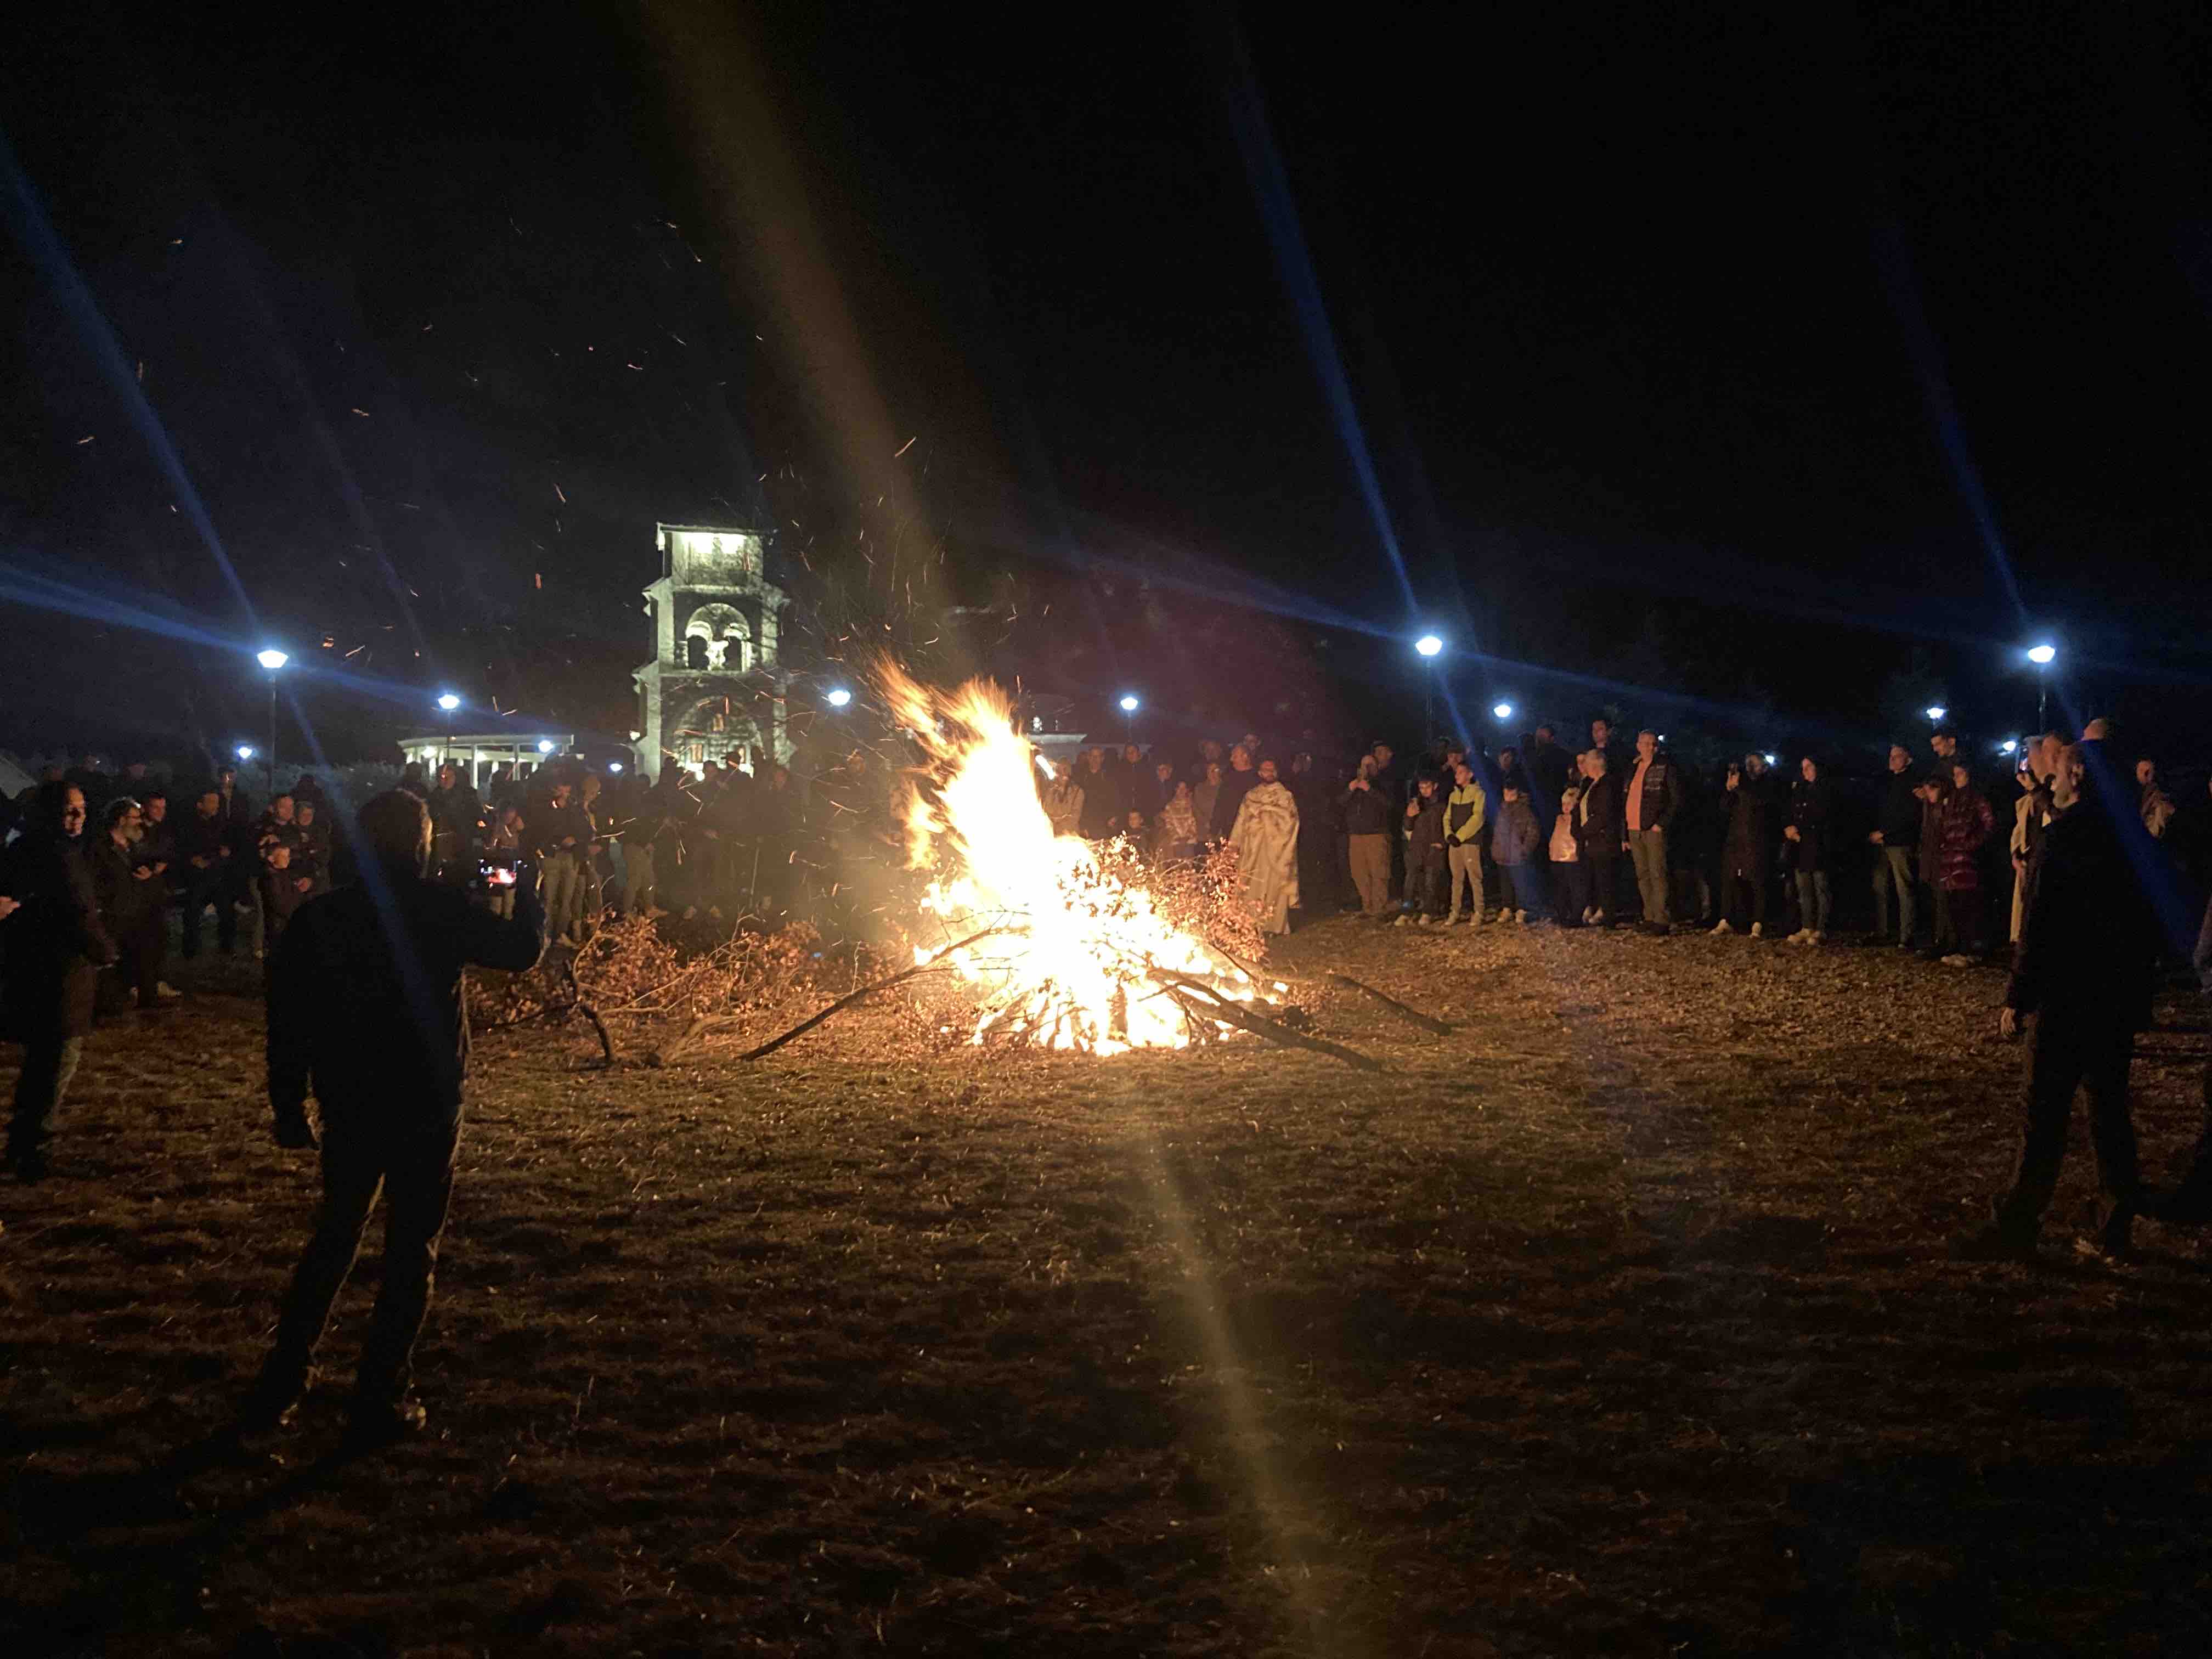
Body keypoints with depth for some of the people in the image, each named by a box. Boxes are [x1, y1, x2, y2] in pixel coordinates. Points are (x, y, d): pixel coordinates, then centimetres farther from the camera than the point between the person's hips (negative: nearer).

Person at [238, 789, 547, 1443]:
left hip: (351, 1106, 4)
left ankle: (280, 1385, 18)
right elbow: (523, 949, -1)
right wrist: (527, 892, 18)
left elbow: (288, 1016, 1)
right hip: (427, 1106, -4)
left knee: (333, 1240, 19)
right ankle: (381, 1399, 7)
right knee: (411, 1249, 6)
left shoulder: (319, 916, -2)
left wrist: (290, 1105, 10)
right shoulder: (442, 909, -12)